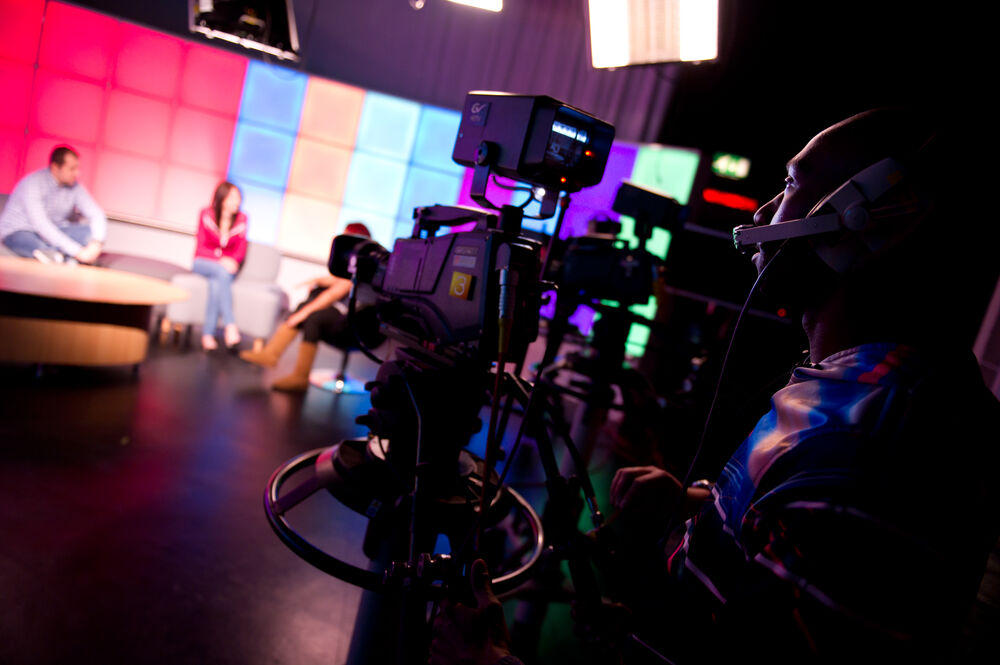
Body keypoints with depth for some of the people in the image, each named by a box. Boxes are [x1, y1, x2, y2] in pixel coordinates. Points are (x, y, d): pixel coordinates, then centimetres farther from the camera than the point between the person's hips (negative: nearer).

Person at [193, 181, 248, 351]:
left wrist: (232, 261, -20)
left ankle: (208, 333, -32)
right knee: (222, 273, -34)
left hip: (227, 266, 1)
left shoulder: (241, 219, -5)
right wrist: (220, 260, -23)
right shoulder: (206, 215, -9)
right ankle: (230, 325, -40)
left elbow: (241, 251, 1)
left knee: (217, 282, -32)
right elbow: (200, 248, -7)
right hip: (203, 263, -1)